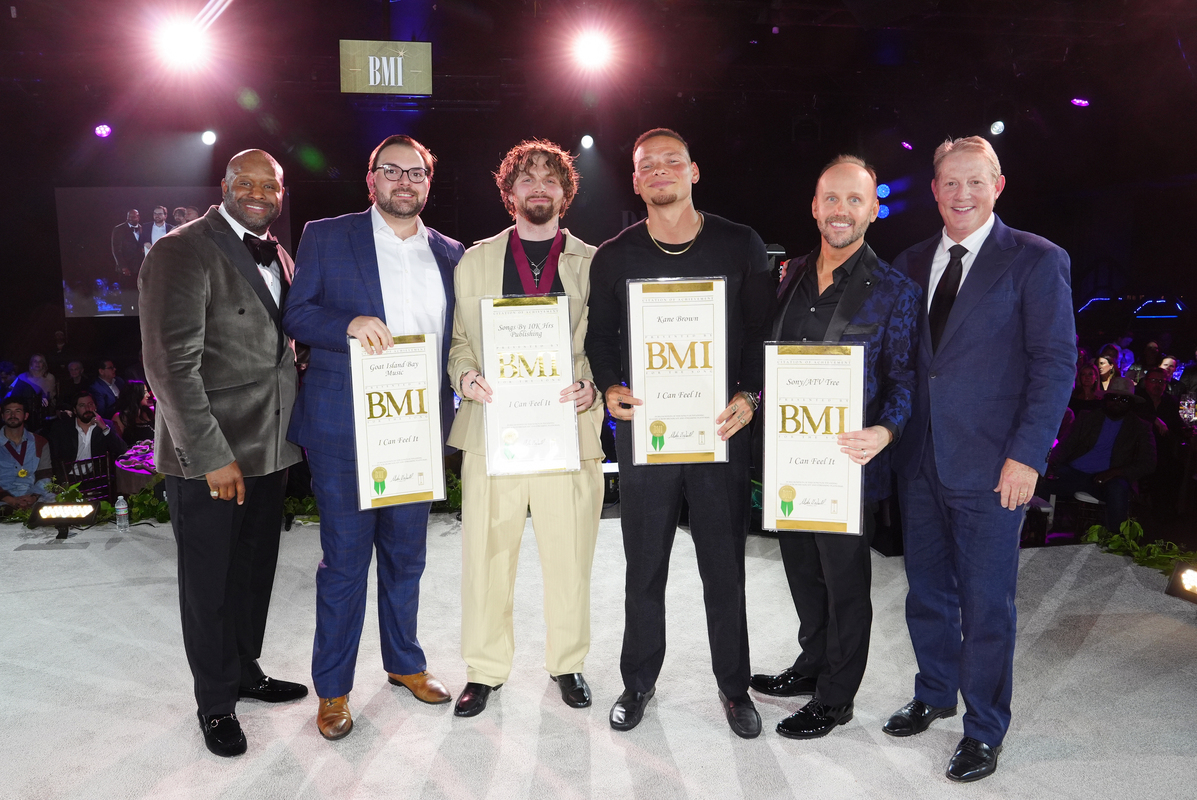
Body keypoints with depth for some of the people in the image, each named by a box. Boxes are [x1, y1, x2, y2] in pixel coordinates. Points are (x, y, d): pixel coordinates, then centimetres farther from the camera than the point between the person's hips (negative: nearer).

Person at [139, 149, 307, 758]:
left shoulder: (278, 257, 12)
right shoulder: (181, 252, -13)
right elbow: (171, 365, -19)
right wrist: (213, 455, -21)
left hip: (269, 447, 7)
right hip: (208, 455, -7)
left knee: (254, 571, 19)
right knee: (208, 582, 9)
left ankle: (245, 671, 39)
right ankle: (215, 701, 26)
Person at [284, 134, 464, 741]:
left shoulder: (450, 253, 13)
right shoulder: (326, 237, 2)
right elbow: (296, 314, -1)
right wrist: (350, 323, -19)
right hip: (344, 426, -3)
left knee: (406, 553, 16)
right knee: (344, 558, 3)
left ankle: (405, 663, 35)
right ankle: (332, 689, 20)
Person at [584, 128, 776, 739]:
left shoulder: (740, 247, 3)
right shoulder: (614, 257, 6)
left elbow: (764, 331, 4)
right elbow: (599, 337, 11)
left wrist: (749, 396, -10)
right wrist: (609, 388, -8)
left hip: (722, 428, -1)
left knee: (725, 567, 8)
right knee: (644, 568, 11)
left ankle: (734, 687, 28)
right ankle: (638, 683, 30)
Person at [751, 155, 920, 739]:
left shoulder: (893, 290, -7)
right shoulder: (792, 276, 8)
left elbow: (902, 377, -8)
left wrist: (884, 432, -25)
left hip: (847, 460, -5)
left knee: (845, 581, 9)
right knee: (802, 570, 20)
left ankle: (835, 697, 26)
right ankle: (812, 665, 41)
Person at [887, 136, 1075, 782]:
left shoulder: (1036, 260, -4)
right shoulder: (912, 263, 10)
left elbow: (1056, 363, -8)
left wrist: (1027, 455, -14)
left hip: (991, 467, -4)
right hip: (920, 461, 5)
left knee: (986, 604, 6)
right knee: (926, 591, 17)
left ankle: (984, 729, 25)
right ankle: (935, 693, 39)